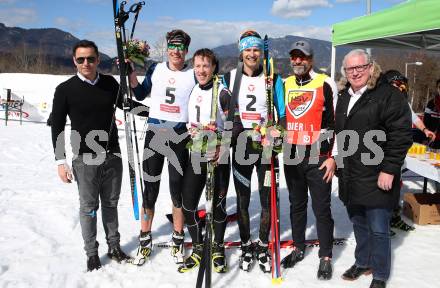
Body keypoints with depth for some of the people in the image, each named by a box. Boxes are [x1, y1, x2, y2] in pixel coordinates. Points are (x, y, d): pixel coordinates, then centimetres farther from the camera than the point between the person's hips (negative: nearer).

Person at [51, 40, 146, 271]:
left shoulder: (109, 83, 4)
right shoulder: (65, 90, -5)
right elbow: (57, 127, -2)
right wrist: (61, 161, -6)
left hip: (112, 156, 3)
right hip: (85, 159, -3)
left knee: (111, 203, 14)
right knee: (89, 207, 6)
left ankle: (114, 246, 28)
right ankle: (92, 253, 21)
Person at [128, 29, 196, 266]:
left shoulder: (194, 75, 2)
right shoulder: (156, 69, 7)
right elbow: (140, 94, 14)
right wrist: (130, 70, 3)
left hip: (179, 137, -1)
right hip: (154, 134, 1)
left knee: (178, 191, 6)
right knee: (150, 190, 5)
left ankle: (178, 241, 22)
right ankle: (145, 241, 19)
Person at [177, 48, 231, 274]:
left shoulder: (222, 93, -7)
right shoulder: (191, 91, 10)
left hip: (218, 158, -5)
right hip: (194, 157, 5)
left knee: (218, 204, 5)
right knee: (188, 205, 4)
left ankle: (218, 249, 24)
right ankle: (198, 249, 23)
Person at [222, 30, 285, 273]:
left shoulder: (273, 79, 2)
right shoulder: (230, 78, 5)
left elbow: (282, 114, 4)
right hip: (240, 145, 1)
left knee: (268, 198, 4)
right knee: (242, 198, 8)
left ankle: (263, 246, 21)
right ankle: (246, 246, 24)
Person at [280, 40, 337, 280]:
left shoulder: (325, 84, -5)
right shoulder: (284, 85, 10)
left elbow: (336, 122, -6)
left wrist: (333, 157, -9)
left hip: (318, 158, -5)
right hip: (291, 157, 5)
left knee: (321, 208, 1)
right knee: (296, 205, 15)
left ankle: (326, 257, 14)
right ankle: (298, 249, 30)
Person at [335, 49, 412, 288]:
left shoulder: (388, 95, -10)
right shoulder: (344, 97, 14)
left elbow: (401, 136, -15)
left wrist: (389, 170, -17)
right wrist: (340, 163, 21)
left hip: (377, 179, -7)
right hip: (350, 177, 7)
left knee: (378, 229, 1)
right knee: (358, 225, 19)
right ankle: (363, 263, 36)